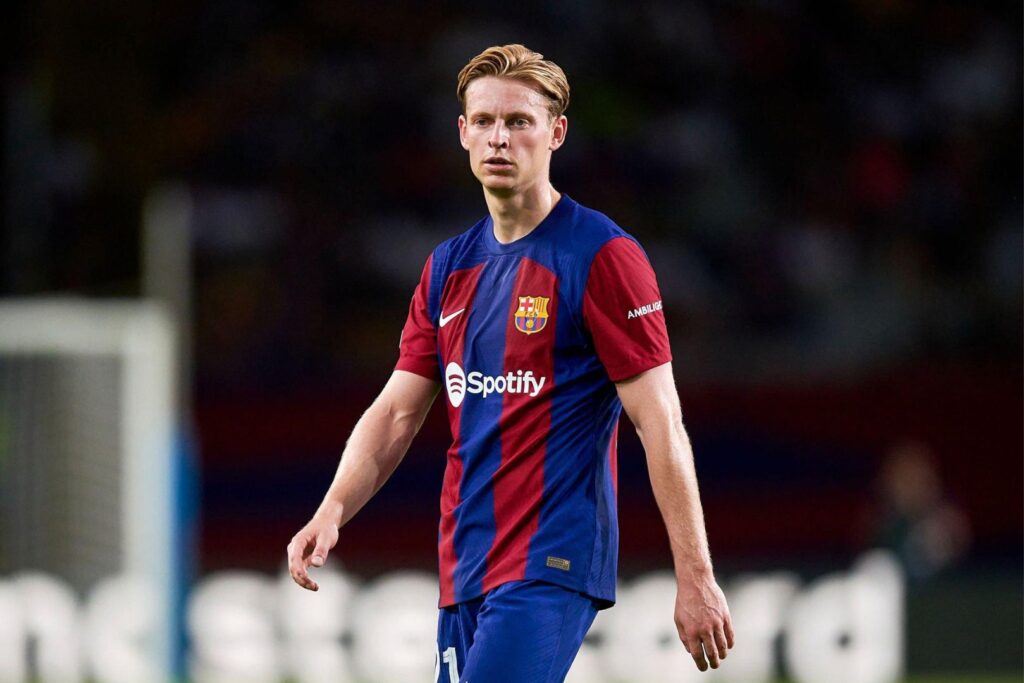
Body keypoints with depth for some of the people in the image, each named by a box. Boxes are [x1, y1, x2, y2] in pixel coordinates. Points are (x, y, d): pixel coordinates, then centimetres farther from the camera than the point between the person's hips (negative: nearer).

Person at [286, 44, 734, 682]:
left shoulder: (603, 256, -7)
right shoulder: (448, 268, 14)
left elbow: (661, 423, -10)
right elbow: (397, 410, 16)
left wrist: (696, 579, -14)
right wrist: (331, 513, -1)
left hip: (550, 569, -7)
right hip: (465, 574, 7)